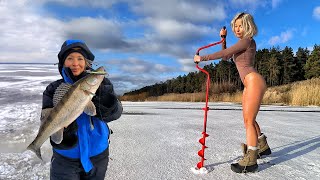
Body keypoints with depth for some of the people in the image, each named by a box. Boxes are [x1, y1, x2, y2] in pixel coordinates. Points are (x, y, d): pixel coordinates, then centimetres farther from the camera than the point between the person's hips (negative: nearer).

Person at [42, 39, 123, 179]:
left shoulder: (99, 83, -7)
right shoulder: (54, 89, -5)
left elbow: (115, 113, -20)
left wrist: (104, 96, -37)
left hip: (97, 154, 1)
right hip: (65, 158, -1)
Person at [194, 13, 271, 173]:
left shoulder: (248, 40, -7)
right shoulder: (242, 43, 21)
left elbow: (224, 53, -13)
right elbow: (225, 57, 22)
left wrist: (202, 58, -8)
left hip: (254, 81, -10)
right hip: (249, 84, 10)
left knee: (248, 120, -9)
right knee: (248, 119, 18)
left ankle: (250, 161, -3)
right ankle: (263, 146, 36)